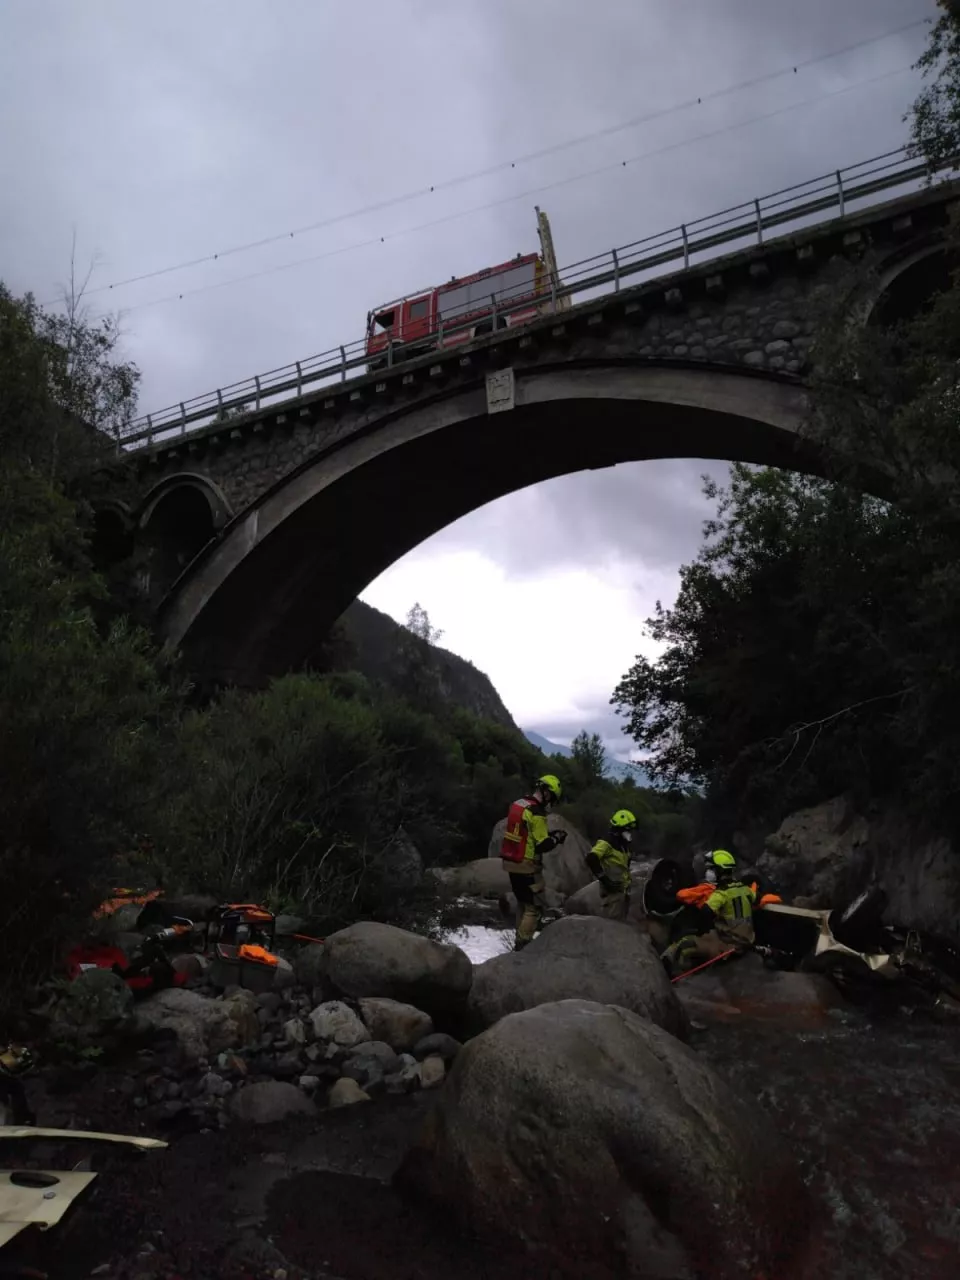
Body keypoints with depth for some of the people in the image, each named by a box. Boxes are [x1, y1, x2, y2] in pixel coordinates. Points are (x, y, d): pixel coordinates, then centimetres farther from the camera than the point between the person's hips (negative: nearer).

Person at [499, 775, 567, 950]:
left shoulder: (518, 804, 8)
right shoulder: (536, 812, -20)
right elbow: (543, 845, -19)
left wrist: (548, 833, 13)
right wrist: (556, 838, -1)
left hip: (511, 863, 9)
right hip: (526, 866, -9)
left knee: (523, 903, 21)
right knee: (535, 906, 1)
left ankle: (520, 940, 27)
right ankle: (522, 945, 1)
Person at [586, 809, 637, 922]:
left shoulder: (624, 845, 15)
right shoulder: (607, 844, -14)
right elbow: (591, 859, -26)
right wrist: (604, 879, -24)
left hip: (623, 890, 9)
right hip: (612, 889, -9)